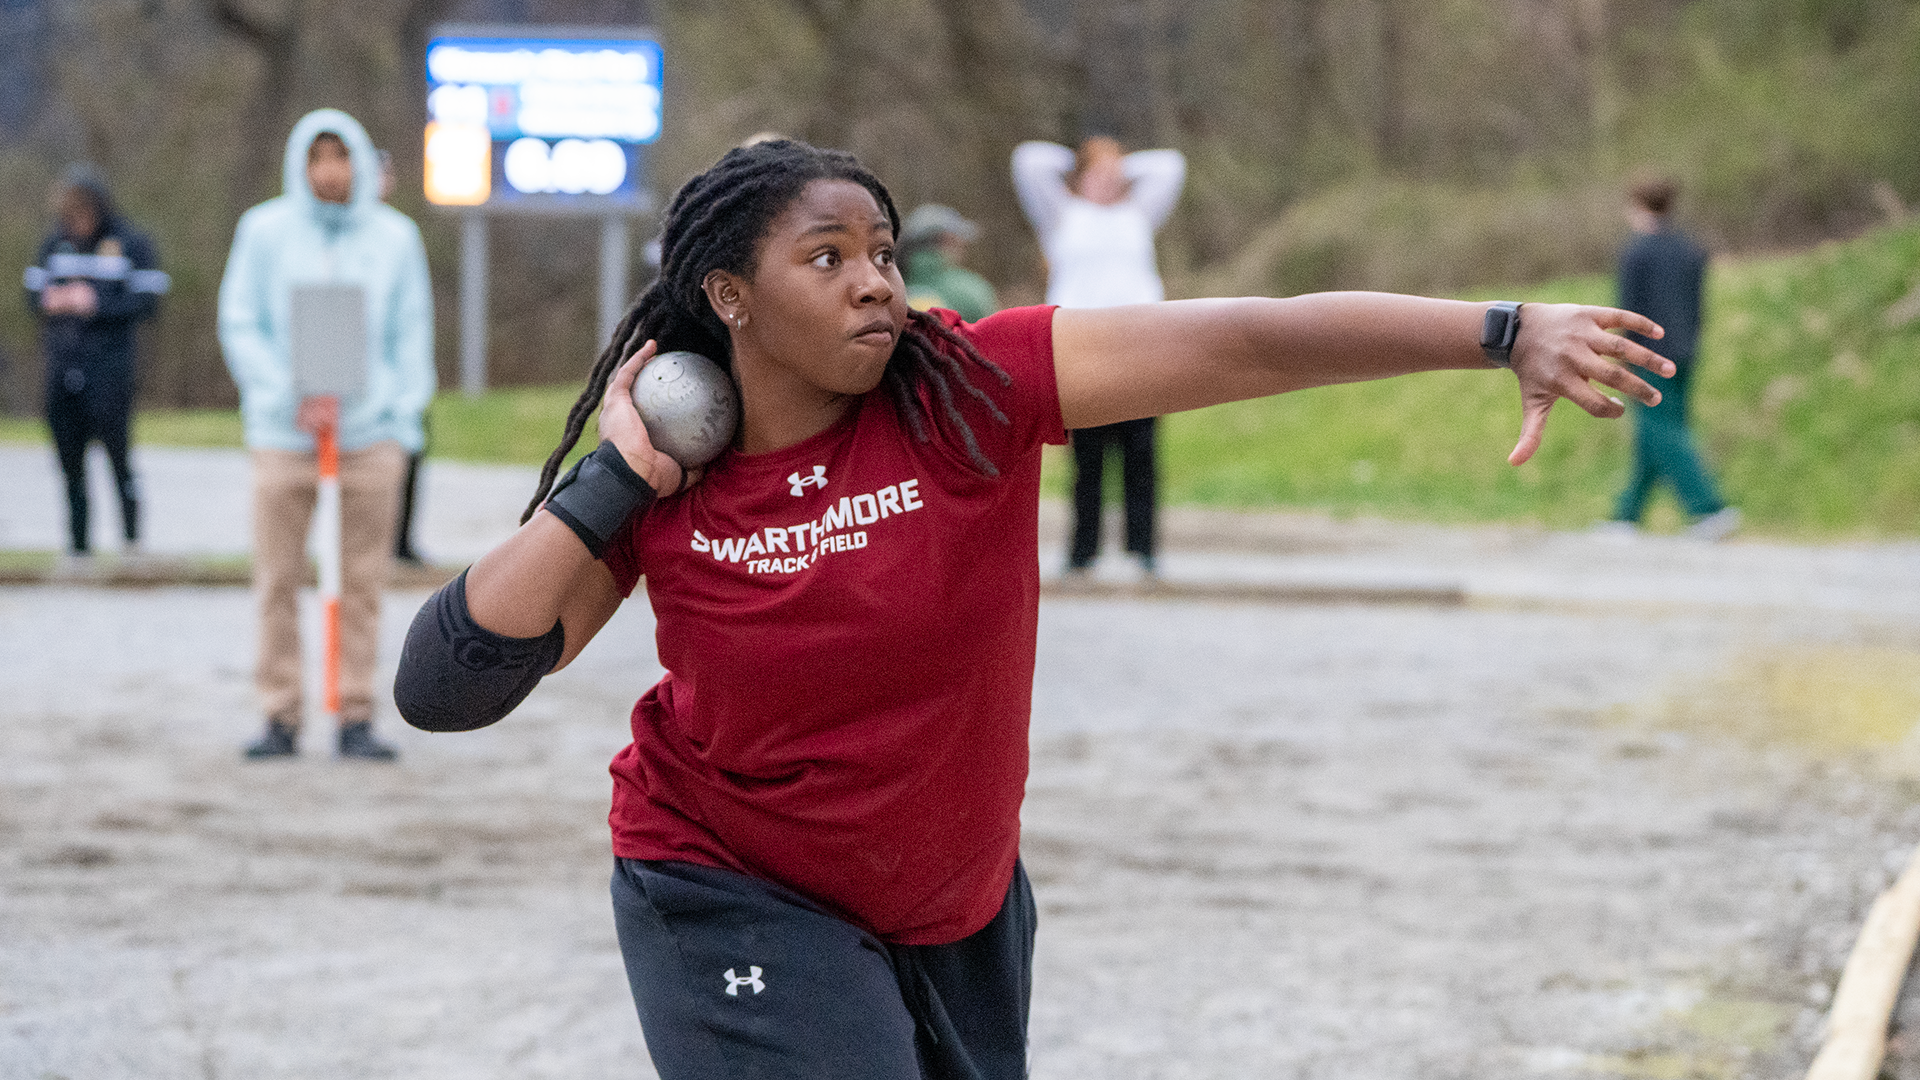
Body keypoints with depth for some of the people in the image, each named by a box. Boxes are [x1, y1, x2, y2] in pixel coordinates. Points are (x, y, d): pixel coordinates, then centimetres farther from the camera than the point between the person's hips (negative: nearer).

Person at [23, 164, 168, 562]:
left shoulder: (130, 243, -2)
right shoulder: (56, 243, 12)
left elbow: (147, 301, -6)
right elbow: (33, 292, 16)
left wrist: (97, 304, -15)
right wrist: (49, 301, -7)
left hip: (109, 366, -5)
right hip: (63, 368, 5)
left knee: (115, 450, -6)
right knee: (69, 456, 6)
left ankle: (132, 537, 5)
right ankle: (78, 542, 13)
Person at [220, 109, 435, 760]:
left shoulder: (395, 237, 8)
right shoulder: (264, 231, 4)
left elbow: (412, 335, 10)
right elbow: (240, 325, 1)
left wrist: (404, 421, 0)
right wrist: (290, 398, -10)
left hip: (372, 432, 1)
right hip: (283, 432, -1)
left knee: (362, 583, 0)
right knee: (277, 580, -1)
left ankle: (357, 718, 4)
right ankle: (280, 717, 5)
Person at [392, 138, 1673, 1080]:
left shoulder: (968, 387, -18)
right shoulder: (656, 490, -15)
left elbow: (1248, 340, -27)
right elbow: (443, 688, -18)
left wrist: (1508, 331, -36)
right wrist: (612, 482, -23)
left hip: (961, 905, 3)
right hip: (737, 900, -3)